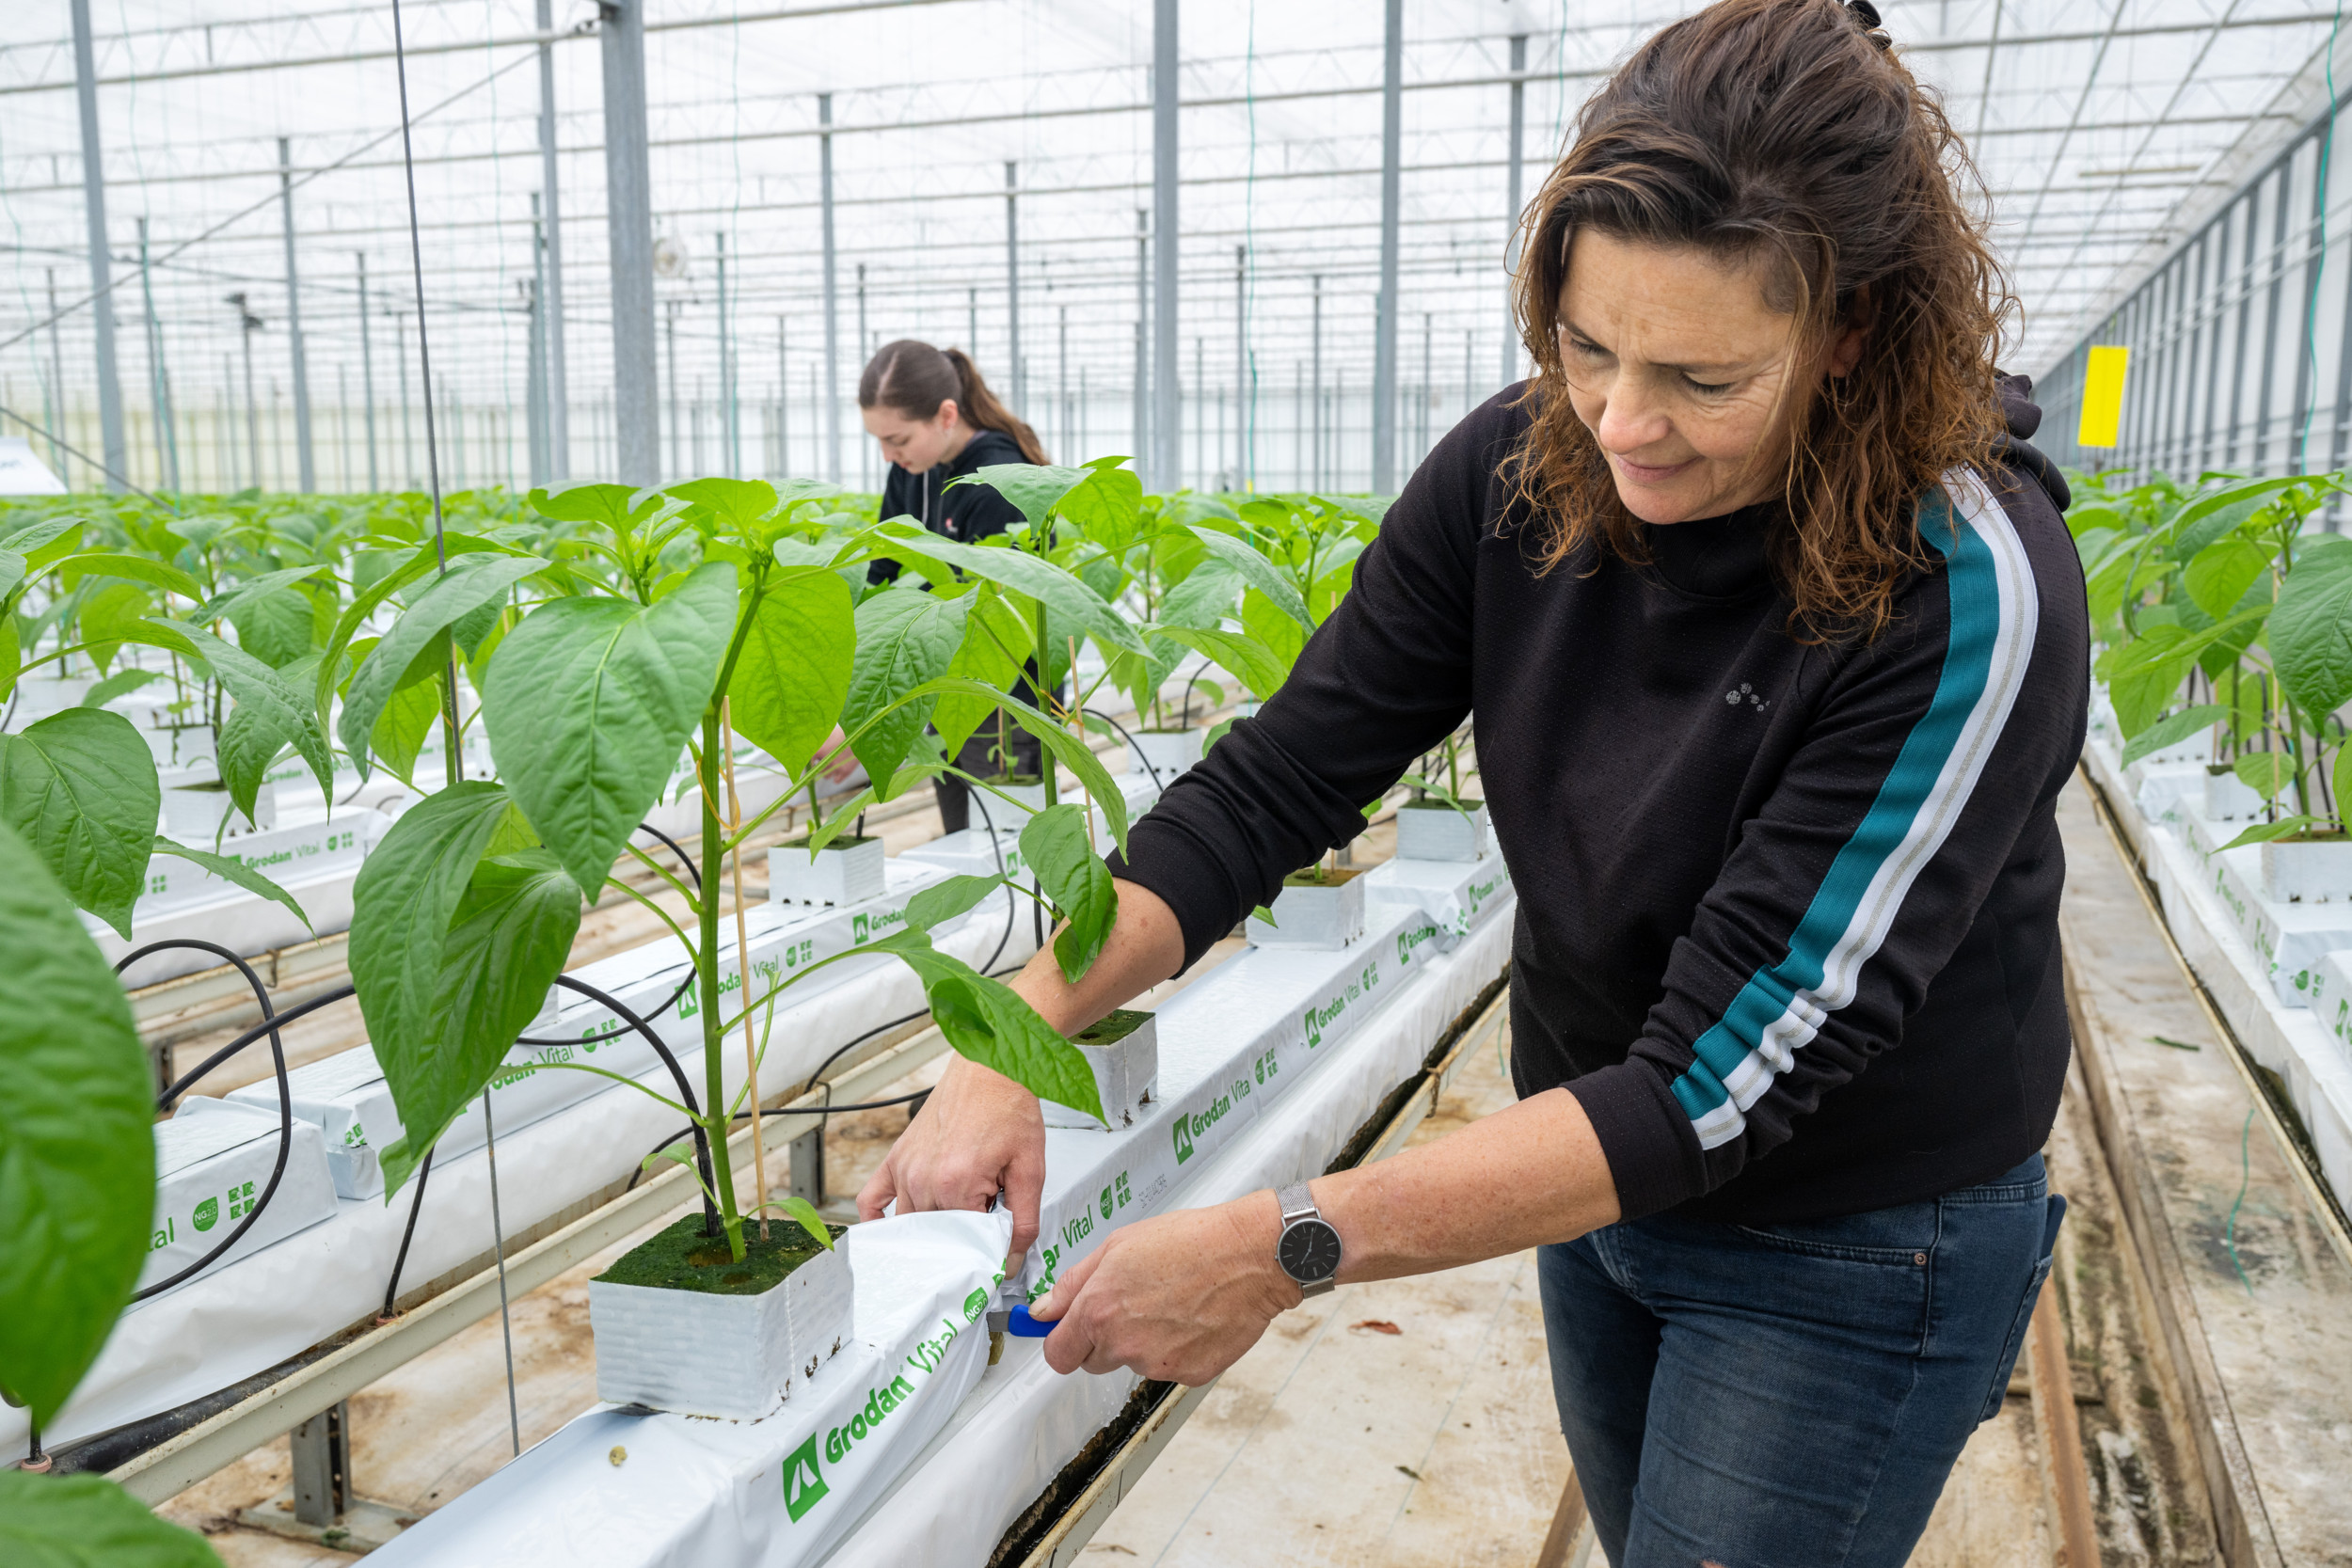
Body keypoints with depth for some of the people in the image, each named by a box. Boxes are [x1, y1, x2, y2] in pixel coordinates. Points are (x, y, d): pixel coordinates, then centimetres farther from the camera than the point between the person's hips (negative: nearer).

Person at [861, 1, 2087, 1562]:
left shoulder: (1972, 597, -30)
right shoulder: (1522, 472, -15)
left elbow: (1723, 1076, -32)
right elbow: (1273, 784, -13)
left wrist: (1286, 1247, -36)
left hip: (1854, 1250, -5)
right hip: (1594, 1171, 5)